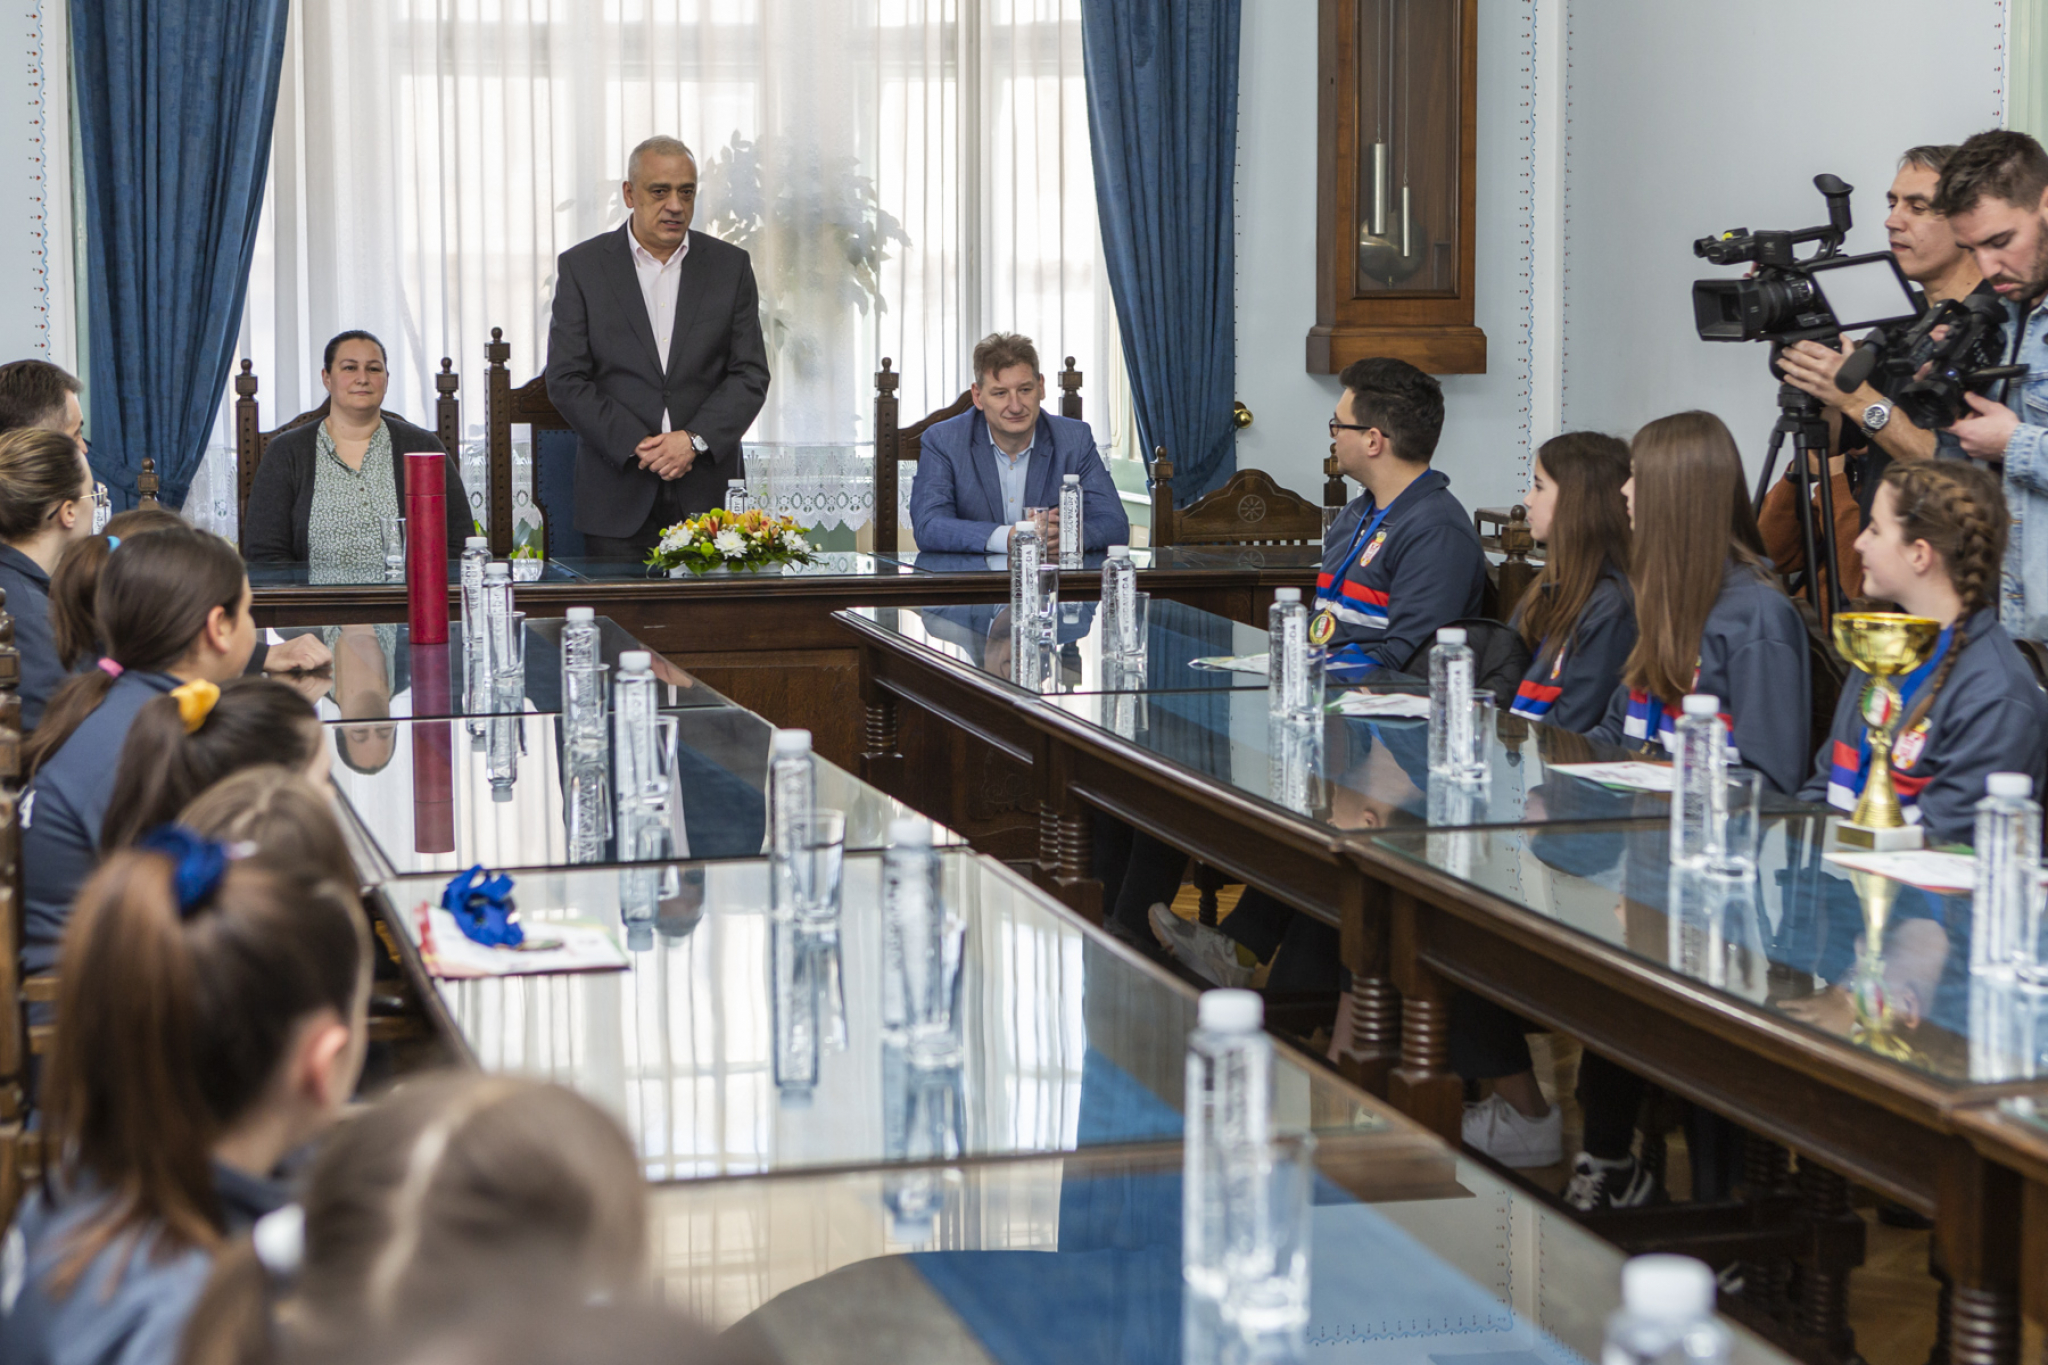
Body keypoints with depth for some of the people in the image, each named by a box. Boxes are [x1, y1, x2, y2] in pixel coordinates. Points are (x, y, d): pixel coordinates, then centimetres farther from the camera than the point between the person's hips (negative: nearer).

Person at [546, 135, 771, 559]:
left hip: (707, 490, 1)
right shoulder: (581, 266, 4)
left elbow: (751, 375, 4)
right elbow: (566, 381, -2)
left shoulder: (730, 266, 8)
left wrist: (694, 439, -12)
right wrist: (636, 445, -13)